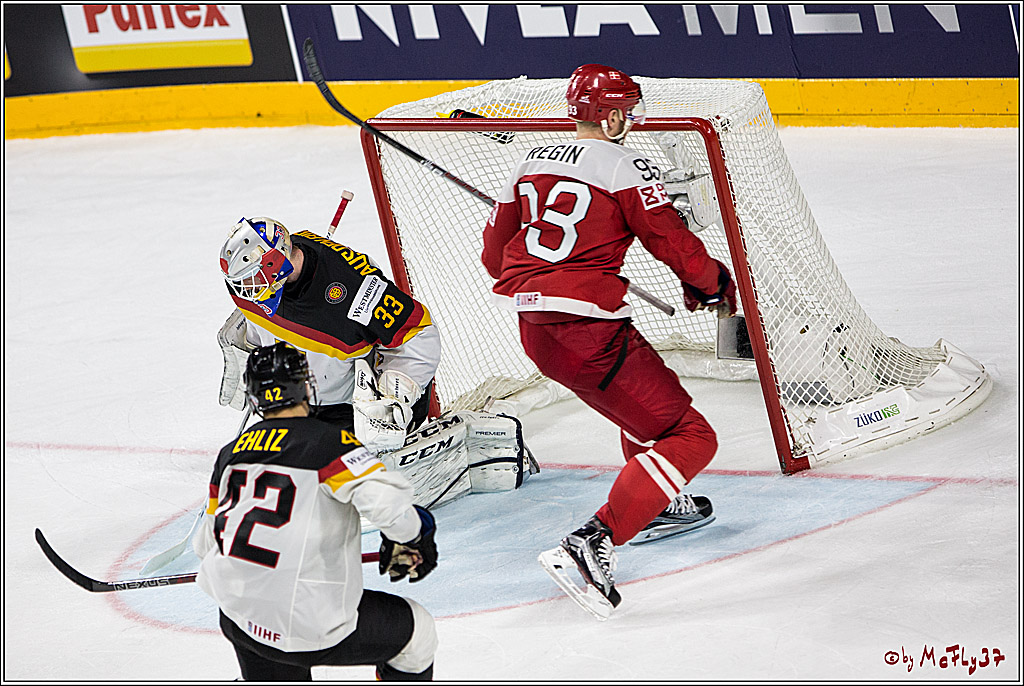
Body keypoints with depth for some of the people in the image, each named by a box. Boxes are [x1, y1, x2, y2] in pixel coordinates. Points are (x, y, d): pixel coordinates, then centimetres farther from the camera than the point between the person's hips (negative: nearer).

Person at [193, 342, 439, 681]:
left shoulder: (230, 453, 9)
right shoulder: (328, 442, -10)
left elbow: (207, 542, 19)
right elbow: (387, 499, -23)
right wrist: (413, 538, -2)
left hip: (237, 617, 6)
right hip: (313, 628, -6)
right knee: (416, 631, 16)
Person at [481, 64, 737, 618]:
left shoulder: (532, 162, 13)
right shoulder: (626, 168, -8)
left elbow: (497, 249, 21)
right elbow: (673, 242, -7)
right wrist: (711, 283, 14)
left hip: (533, 330, 9)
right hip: (587, 329, -9)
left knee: (645, 385, 34)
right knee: (690, 438, -5)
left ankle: (658, 505, 43)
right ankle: (593, 542, -21)